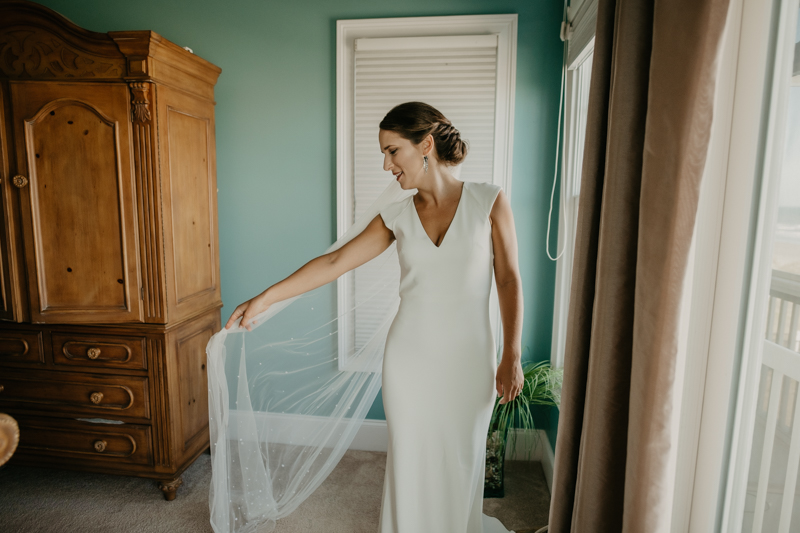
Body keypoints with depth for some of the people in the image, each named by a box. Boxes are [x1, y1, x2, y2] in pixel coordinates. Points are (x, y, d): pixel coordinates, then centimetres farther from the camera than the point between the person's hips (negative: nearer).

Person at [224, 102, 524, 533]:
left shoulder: (489, 200, -5)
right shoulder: (397, 217, 1)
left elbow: (508, 279, -4)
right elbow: (334, 263, 0)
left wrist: (512, 356, -6)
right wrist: (264, 298, -2)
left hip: (469, 359, -1)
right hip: (409, 357, 2)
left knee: (460, 461, 14)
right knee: (410, 460, 15)